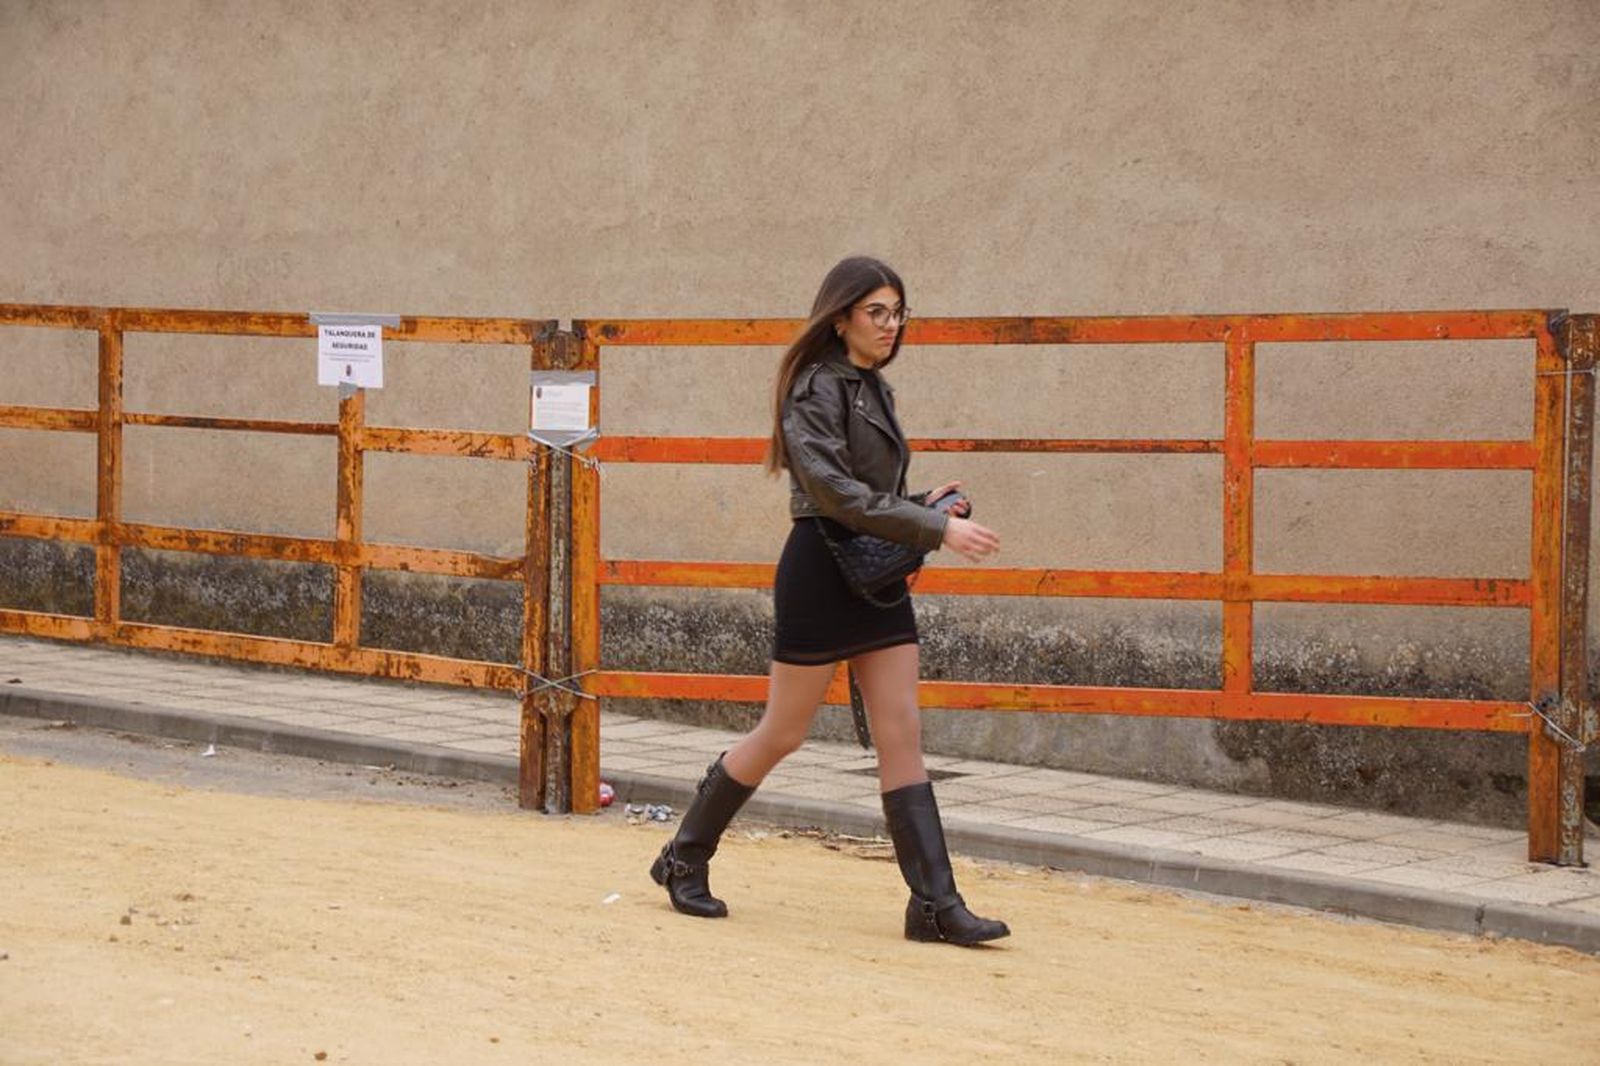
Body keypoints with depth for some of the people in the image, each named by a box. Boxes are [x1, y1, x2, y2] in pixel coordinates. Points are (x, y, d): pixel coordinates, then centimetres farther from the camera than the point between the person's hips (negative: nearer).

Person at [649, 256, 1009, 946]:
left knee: (902, 737, 1)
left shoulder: (875, 391, 15)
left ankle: (935, 905, -2)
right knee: (781, 734, 2)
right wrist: (936, 529, -24)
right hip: (822, 572, -8)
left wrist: (926, 506, 3)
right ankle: (684, 859, 19)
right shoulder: (815, 389, -12)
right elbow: (838, 493, -22)